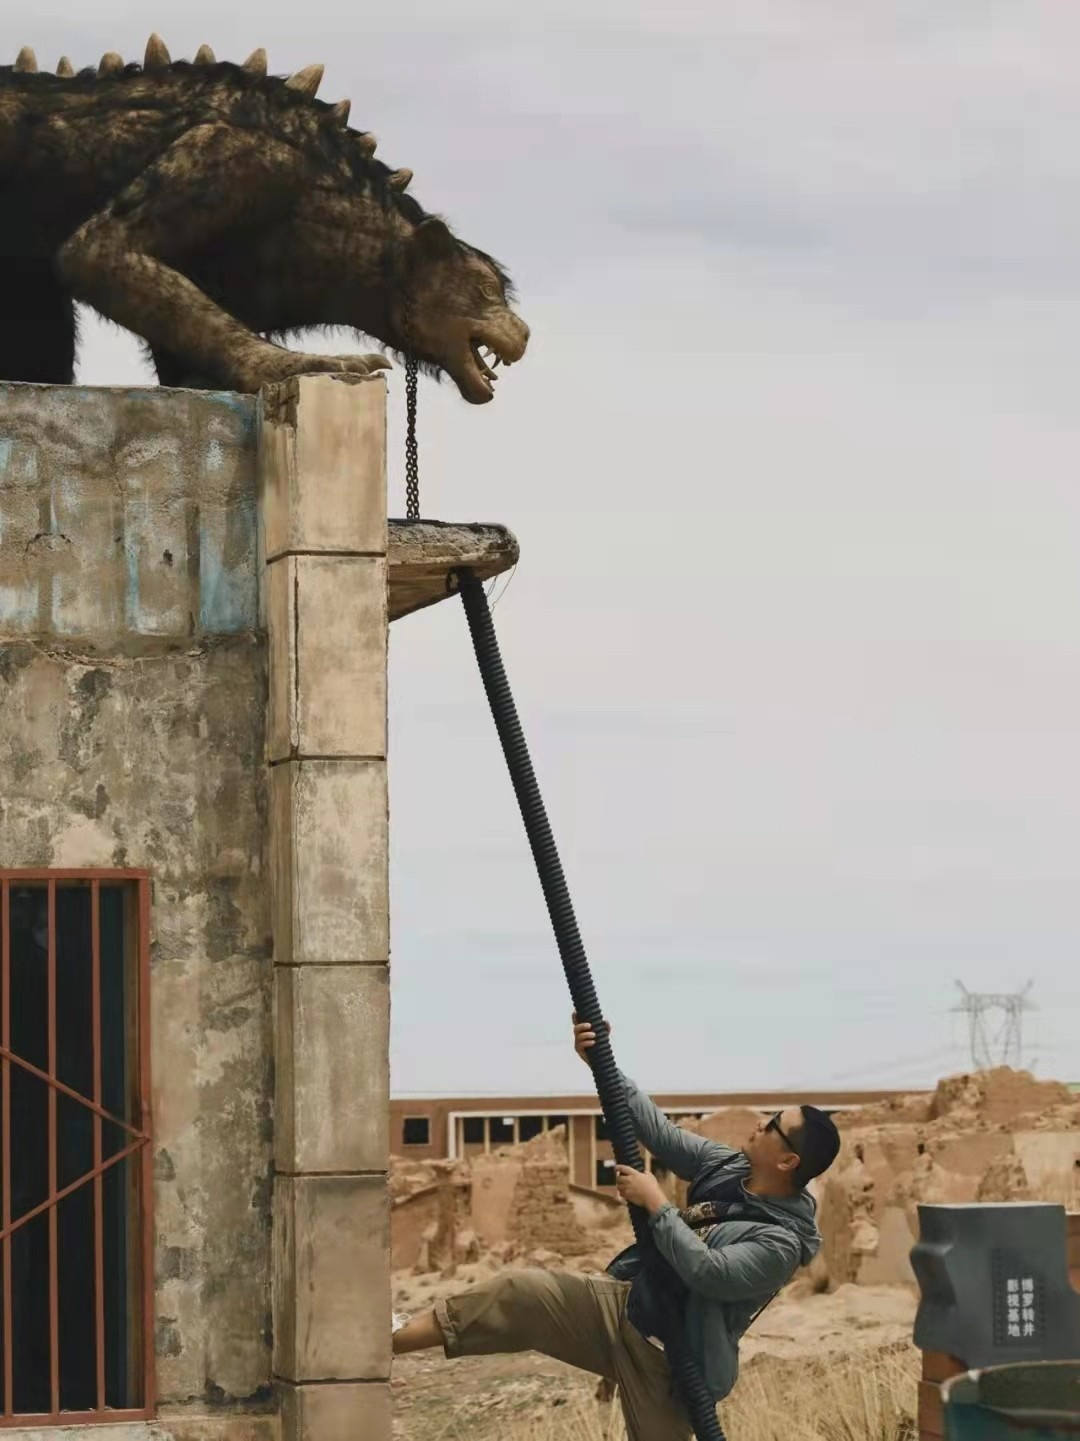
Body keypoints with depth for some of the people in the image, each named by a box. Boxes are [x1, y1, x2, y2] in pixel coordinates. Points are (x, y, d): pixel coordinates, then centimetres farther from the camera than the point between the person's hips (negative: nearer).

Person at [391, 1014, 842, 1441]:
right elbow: (657, 1129, 5)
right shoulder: (729, 1167, 3)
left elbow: (706, 1271, -31)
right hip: (624, 1304, 7)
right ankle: (386, 1340, -10)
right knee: (521, 1294, -9)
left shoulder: (781, 1242, -20)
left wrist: (655, 1202, -25)